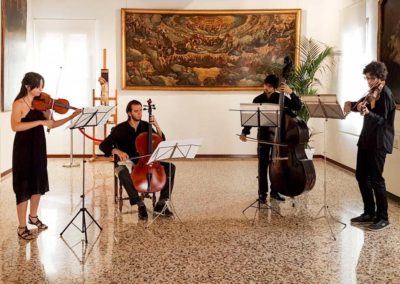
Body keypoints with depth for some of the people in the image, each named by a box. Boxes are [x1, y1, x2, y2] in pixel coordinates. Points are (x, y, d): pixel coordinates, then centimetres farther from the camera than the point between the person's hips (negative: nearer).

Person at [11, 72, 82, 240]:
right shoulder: (19, 104, -12)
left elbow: (51, 124, 6)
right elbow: (15, 126, -27)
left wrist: (72, 116, -5)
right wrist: (40, 122, -32)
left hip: (38, 147, 7)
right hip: (24, 149, -7)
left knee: (38, 183, 17)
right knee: (24, 187, -2)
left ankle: (33, 217, 37)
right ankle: (22, 228, 7)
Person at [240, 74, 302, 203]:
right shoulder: (258, 100, 0)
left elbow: (298, 106, -8)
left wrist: (291, 93, -20)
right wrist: (245, 132, -12)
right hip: (264, 136, 0)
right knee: (263, 165, 1)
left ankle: (275, 191, 19)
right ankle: (262, 192, 11)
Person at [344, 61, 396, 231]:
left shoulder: (385, 94, -14)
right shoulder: (372, 92, 11)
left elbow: (381, 119, -22)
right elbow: (364, 106, 25)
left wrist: (367, 112, -39)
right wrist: (352, 104, 6)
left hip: (378, 142, -9)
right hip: (366, 139, 9)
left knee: (375, 179, -6)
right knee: (361, 176, 11)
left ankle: (383, 217, 5)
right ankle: (369, 213, 21)